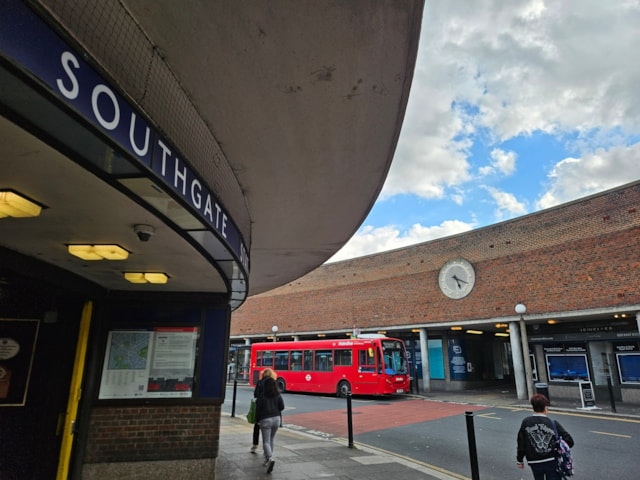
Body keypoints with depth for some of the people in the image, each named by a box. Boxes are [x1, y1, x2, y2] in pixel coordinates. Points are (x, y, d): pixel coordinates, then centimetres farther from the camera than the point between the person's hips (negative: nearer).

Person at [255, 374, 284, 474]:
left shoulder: (262, 396, -9)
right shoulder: (278, 395, 1)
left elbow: (258, 408, -6)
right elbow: (282, 407, -2)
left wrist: (257, 419, 9)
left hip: (265, 419, -4)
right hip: (276, 418, 4)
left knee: (266, 441, -1)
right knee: (271, 440, 20)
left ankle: (270, 459, -22)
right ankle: (267, 459, 26)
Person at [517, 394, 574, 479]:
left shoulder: (526, 422, -5)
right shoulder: (553, 424, -7)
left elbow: (521, 443, -3)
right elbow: (569, 441, -7)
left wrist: (519, 460, 9)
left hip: (535, 463, 1)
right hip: (552, 462, -1)